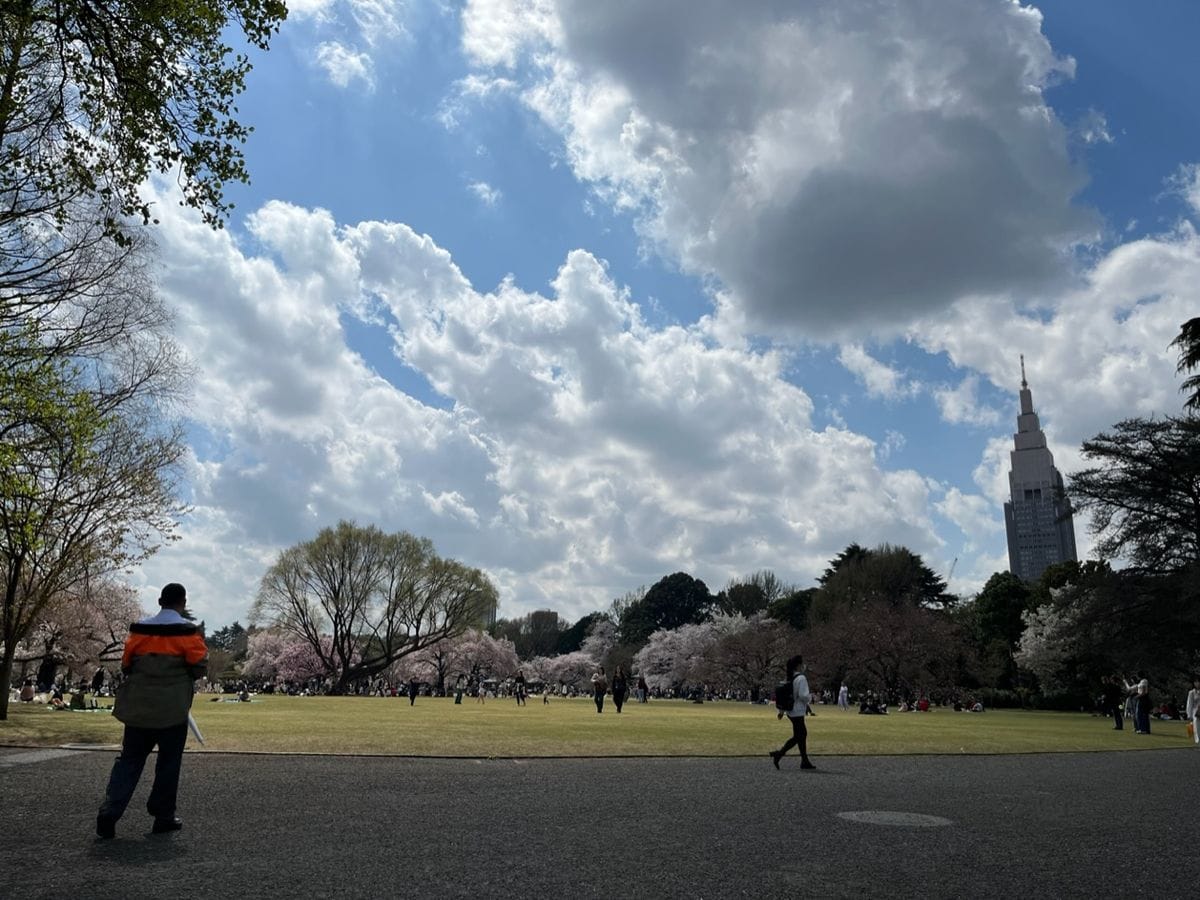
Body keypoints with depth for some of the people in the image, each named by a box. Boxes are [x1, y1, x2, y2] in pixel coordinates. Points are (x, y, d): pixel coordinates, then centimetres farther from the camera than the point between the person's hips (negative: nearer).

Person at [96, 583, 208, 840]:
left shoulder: (139, 629, 4)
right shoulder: (187, 631, -9)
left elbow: (126, 664, 9)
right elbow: (199, 664, -9)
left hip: (138, 708, 4)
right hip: (172, 710, -3)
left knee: (129, 761, 11)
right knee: (168, 763, 9)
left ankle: (109, 813, -2)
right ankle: (163, 817, 14)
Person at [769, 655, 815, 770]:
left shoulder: (790, 678, 10)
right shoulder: (801, 678, -16)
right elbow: (803, 695, -23)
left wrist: (781, 711, 18)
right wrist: (810, 697, -2)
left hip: (791, 712, 9)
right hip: (798, 712, -9)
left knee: (803, 734, 15)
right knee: (797, 737, -3)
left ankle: (805, 761, 20)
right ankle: (778, 754, -7)